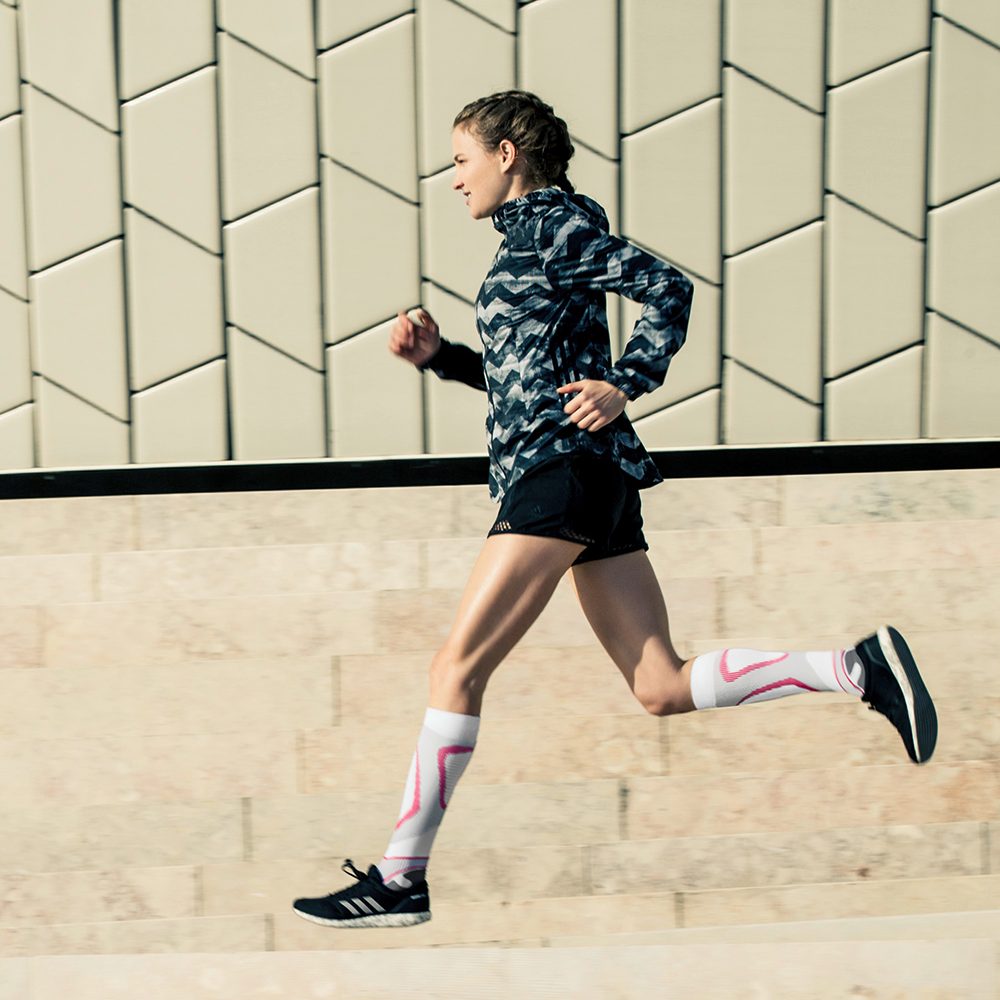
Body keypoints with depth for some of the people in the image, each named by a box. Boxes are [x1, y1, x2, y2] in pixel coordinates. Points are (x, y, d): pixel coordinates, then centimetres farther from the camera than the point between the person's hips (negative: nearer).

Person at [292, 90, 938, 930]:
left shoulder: (554, 224, -2)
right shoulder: (534, 235, 24)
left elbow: (668, 287, -10)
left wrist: (624, 384, -16)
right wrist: (437, 355, 17)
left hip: (562, 466, -10)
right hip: (594, 482, 10)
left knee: (457, 667, -8)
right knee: (663, 688, 3)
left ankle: (399, 879, -5)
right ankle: (857, 668, -2)